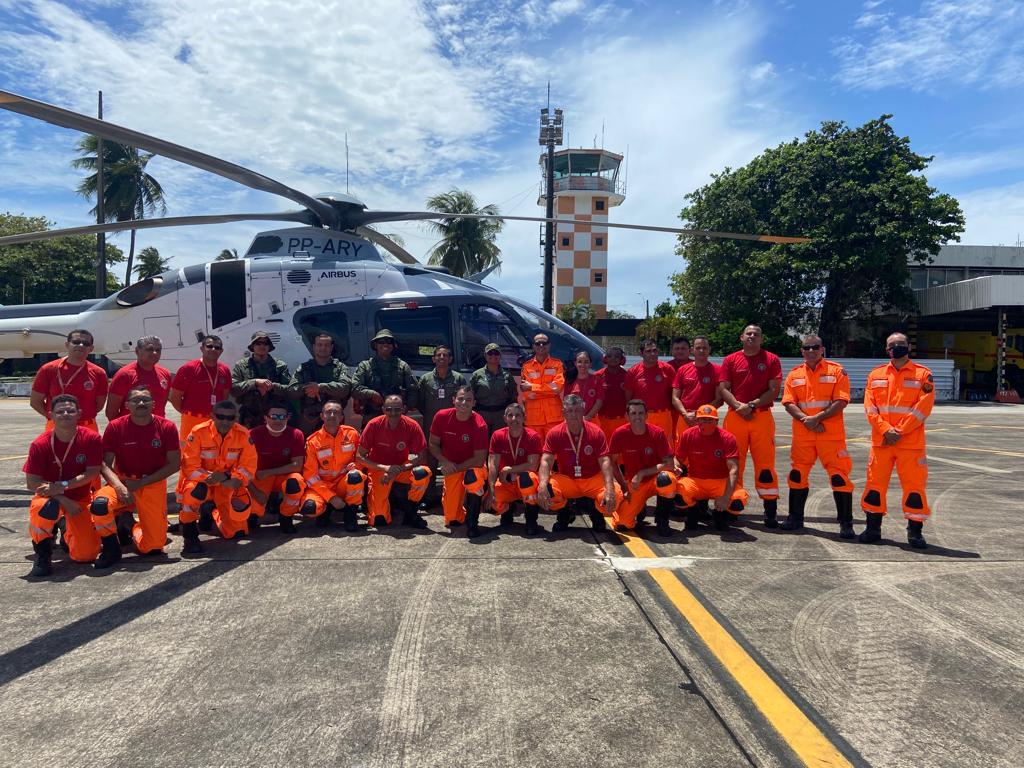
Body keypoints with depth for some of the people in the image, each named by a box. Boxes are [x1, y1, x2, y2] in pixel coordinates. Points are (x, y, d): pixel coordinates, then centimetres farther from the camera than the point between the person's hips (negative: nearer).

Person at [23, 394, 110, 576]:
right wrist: (63, 500, -24)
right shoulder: (40, 444, -15)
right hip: (51, 497, 0)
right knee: (44, 507, -38)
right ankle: (42, 555, -13)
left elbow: (92, 473, -15)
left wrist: (62, 486, -27)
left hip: (82, 498, 0)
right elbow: (31, 482, -16)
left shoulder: (92, 438, -15)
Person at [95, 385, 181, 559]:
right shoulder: (115, 427, -6)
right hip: (123, 482, 0)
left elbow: (174, 464, -6)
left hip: (154, 485, 0)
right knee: (100, 503, -36)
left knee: (153, 547, -3)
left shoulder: (167, 427, -7)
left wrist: (142, 483, -13)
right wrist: (119, 487, -25)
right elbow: (105, 464, -7)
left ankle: (135, 527, 33)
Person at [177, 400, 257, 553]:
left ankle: (212, 512, 30)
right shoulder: (199, 432, -18)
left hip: (229, 485, 2)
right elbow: (190, 467, -18)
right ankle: (189, 535, -14)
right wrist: (209, 477, -33)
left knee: (237, 532, -4)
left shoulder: (243, 435, -13)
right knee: (194, 491, -39)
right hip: (202, 480, -2)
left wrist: (226, 476, -27)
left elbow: (248, 467, -10)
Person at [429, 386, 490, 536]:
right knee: (452, 520, -1)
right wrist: (445, 462, -18)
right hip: (451, 467, 3)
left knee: (473, 478, -41)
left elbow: (479, 460, -21)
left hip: (473, 466, -2)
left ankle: (472, 522, -18)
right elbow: (433, 444, -2)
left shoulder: (479, 425, -23)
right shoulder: (442, 417, -13)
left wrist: (456, 467, -19)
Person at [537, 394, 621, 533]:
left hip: (593, 479, 0)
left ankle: (595, 512, 9)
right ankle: (564, 515, 6)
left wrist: (610, 489, -32)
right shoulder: (555, 433, -8)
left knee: (615, 497, -30)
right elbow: (546, 461, -16)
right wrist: (543, 485, -36)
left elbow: (605, 461, -17)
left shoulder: (596, 432, -9)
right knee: (546, 492, -31)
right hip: (565, 479, 1)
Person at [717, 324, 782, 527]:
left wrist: (752, 405, -12)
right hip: (735, 417, 1)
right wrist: (738, 406, -12)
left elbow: (774, 390, -1)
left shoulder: (771, 360, 6)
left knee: (765, 463, -3)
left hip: (762, 417, -1)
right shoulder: (730, 360, 10)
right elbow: (723, 389, 3)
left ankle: (771, 511, 1)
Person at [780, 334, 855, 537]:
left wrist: (817, 418, -16)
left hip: (831, 434, -3)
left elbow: (841, 402, -8)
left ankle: (846, 523, 4)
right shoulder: (794, 374, 10)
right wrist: (805, 419, -13)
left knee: (839, 475, -4)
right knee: (797, 474, 9)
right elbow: (788, 403, 2)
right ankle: (795, 517, 23)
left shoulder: (837, 371, 1)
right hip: (802, 434, 4)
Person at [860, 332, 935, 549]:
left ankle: (915, 531, 13)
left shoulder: (923, 374, 1)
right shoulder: (876, 375, 9)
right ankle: (873, 528, 19)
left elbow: (923, 408, -7)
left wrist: (899, 432, -13)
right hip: (880, 441, 3)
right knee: (875, 483, 6)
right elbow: (870, 407, 2)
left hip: (911, 443, -2)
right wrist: (886, 430, -11)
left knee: (914, 485, -1)